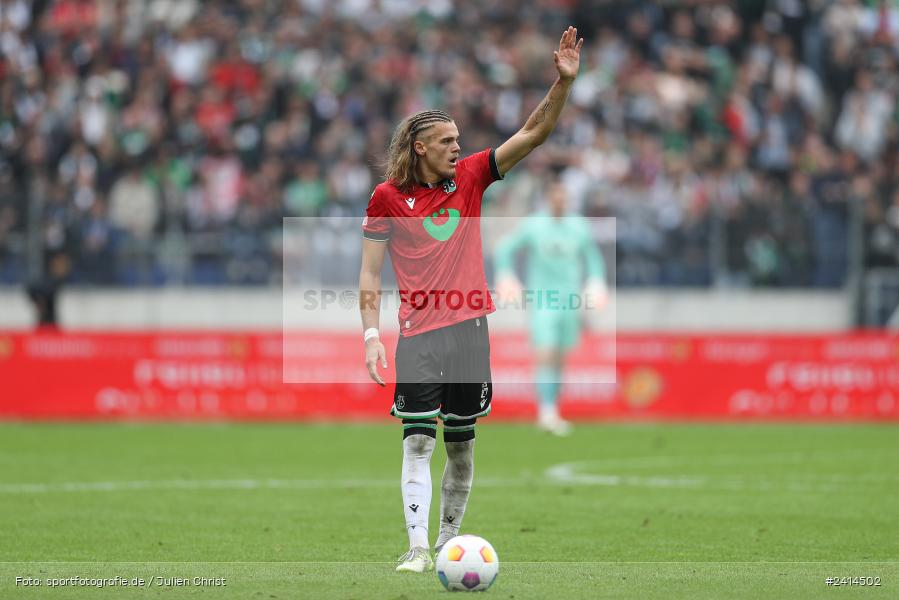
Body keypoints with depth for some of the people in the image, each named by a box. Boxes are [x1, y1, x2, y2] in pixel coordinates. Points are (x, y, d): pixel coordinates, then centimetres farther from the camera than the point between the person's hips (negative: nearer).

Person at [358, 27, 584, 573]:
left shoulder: (470, 177, 6)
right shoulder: (388, 197, -1)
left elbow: (533, 134, 4)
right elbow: (370, 272, 1)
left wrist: (564, 82, -8)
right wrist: (371, 334, -8)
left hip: (470, 327, 3)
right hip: (418, 335, -3)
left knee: (462, 442, 7)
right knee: (418, 440, -10)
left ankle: (449, 541, 18)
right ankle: (418, 548, -11)